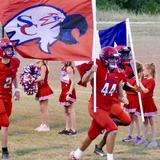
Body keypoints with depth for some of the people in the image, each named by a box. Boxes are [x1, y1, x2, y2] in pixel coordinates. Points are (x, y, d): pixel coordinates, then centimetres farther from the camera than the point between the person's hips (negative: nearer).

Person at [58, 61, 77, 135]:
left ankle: (73, 129, 1)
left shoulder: (69, 68, -16)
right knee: (66, 111, 13)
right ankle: (67, 128, 20)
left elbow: (73, 82, -19)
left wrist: (69, 93, -23)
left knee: (70, 110, -4)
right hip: (64, 92, 9)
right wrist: (64, 93, 15)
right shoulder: (63, 68, 10)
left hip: (69, 92, -9)